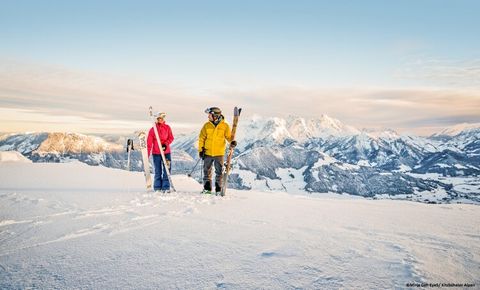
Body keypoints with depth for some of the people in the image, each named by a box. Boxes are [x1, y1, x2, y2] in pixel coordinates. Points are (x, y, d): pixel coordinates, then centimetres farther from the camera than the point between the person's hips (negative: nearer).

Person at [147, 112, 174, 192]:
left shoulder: (167, 127, 4)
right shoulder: (152, 129, -1)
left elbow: (171, 138, 6)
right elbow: (149, 143, -1)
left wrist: (166, 144, -13)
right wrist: (147, 154, -6)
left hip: (166, 152, 1)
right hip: (156, 153, -1)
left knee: (167, 170, -2)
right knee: (158, 171, 5)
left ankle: (166, 188, 3)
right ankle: (157, 188, 11)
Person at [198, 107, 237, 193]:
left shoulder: (225, 126, -3)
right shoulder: (207, 125, 1)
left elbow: (229, 136, 4)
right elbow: (201, 138, 5)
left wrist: (232, 141, -18)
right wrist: (201, 150, -2)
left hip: (219, 153, -2)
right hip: (208, 152, 2)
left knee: (219, 171, 4)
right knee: (207, 170, 8)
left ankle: (218, 188, 15)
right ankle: (207, 188, 19)